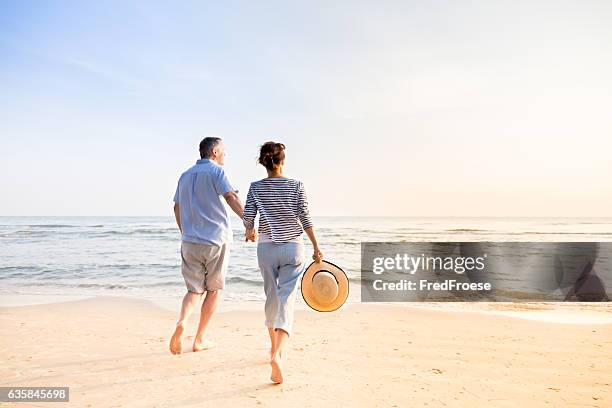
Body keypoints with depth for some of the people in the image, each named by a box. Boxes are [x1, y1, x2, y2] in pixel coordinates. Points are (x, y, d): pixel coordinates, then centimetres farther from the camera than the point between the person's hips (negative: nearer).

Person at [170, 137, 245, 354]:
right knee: (213, 290, 9)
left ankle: (182, 322, -19)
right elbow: (231, 197, -16)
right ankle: (199, 340, 15)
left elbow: (177, 208, 20)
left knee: (194, 289, 9)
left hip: (190, 241, 5)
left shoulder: (185, 175, 16)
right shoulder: (215, 171, -3)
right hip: (216, 239, -5)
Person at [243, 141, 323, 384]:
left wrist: (250, 232, 18)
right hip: (293, 248, -2)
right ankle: (277, 354, -20)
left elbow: (248, 218, -5)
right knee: (286, 300, -2)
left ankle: (274, 348, 34)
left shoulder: (256, 187, -2)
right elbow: (305, 218, -6)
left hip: (266, 248, 2)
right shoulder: (296, 186, -4)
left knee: (272, 297, 19)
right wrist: (316, 248, 0)